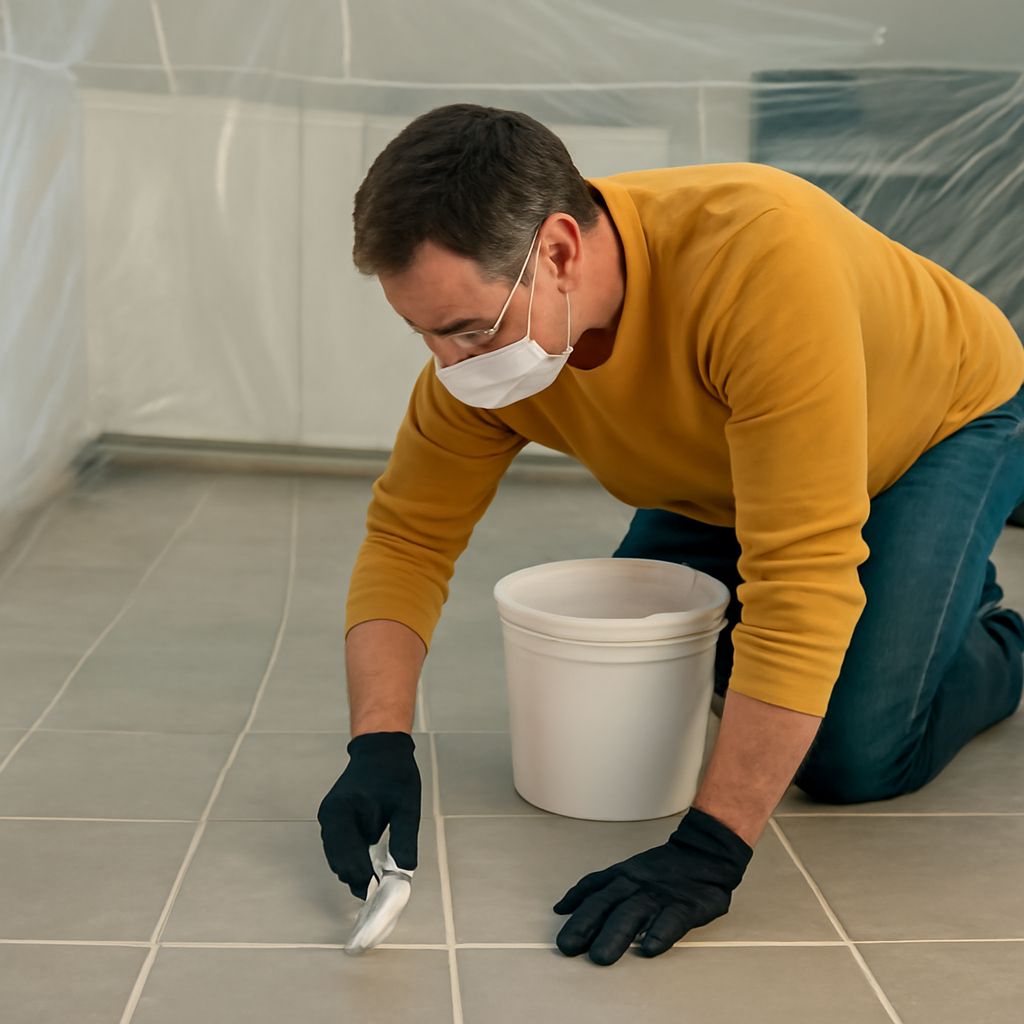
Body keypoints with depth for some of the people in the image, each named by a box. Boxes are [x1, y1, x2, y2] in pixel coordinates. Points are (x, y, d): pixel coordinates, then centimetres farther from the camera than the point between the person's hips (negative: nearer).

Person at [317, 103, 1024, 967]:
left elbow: (803, 575, -45)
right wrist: (380, 743, -33)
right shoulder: (480, 326, -25)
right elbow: (407, 539, -16)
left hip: (948, 418, -5)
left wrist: (710, 849, -45)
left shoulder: (759, 254, -45)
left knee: (854, 756, -17)